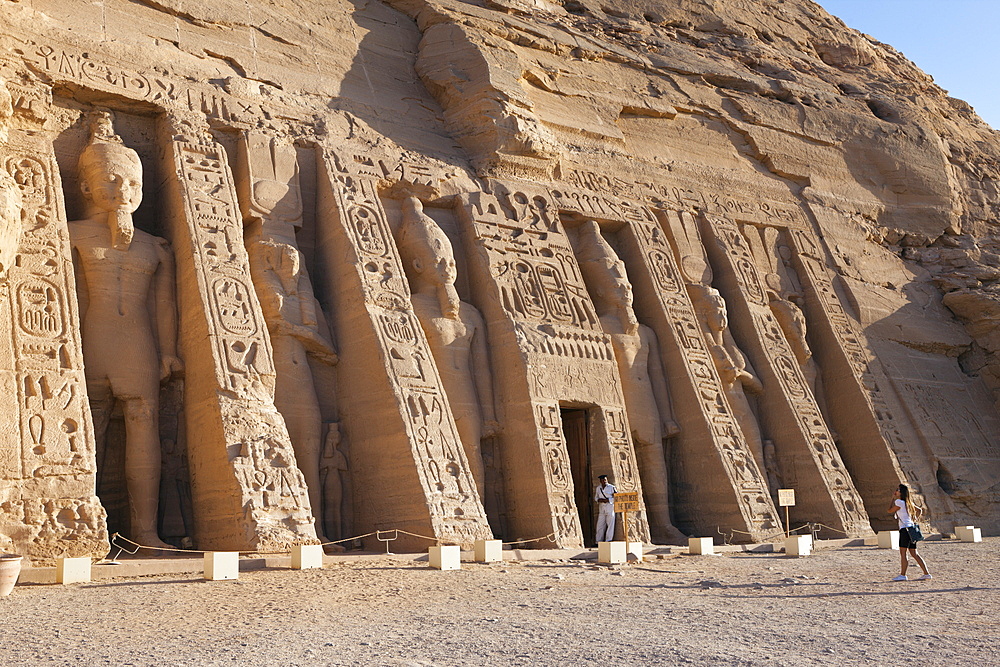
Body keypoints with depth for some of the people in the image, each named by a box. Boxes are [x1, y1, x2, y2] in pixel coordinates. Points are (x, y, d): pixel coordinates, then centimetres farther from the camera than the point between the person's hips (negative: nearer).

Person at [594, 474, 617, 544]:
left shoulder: (612, 487, -3)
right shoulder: (598, 488, 11)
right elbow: (596, 497, 21)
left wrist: (607, 500, -16)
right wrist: (599, 500, -2)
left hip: (610, 507, -4)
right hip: (601, 508, 4)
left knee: (610, 524, -6)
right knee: (600, 525, 3)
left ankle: (608, 541, -3)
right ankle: (599, 541, 8)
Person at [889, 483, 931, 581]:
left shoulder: (899, 502, -9)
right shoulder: (908, 502, 16)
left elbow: (890, 511, 2)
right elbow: (918, 510, 29)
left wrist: (893, 499, 8)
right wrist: (915, 519, 21)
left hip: (905, 529, -9)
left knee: (902, 553, -5)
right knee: (914, 554, 11)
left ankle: (902, 575, -4)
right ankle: (926, 573, 10)